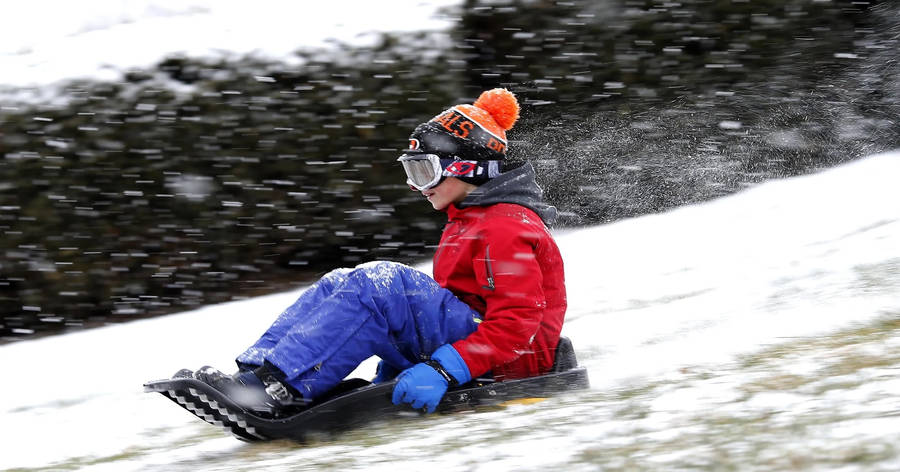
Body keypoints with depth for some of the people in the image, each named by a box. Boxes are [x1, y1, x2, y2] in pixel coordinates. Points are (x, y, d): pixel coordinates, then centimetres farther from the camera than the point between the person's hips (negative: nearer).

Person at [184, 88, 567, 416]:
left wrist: (443, 370, -32)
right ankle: (253, 372, -21)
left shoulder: (506, 229, -12)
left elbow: (517, 322, -22)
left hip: (507, 365, -10)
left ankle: (279, 386, -37)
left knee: (381, 283, -27)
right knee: (338, 285, -1)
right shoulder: (467, 221, 22)